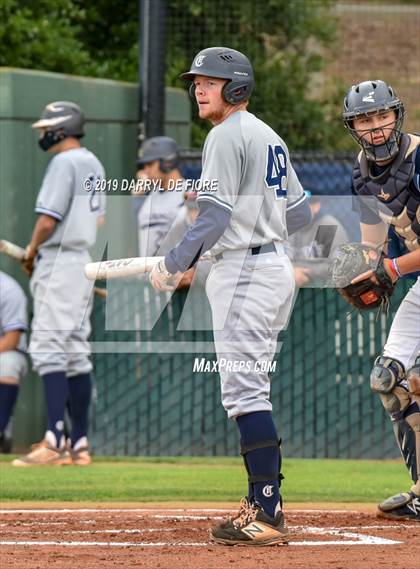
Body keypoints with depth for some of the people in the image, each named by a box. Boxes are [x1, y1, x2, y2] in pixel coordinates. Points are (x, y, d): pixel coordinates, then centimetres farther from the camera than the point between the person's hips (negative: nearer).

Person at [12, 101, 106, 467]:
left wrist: (31, 253, -1)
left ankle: (56, 442, -19)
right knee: (76, 352, 10)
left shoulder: (64, 163, -13)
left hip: (58, 262, -10)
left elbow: (48, 219, -19)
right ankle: (79, 444, 10)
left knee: (49, 348, -12)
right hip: (84, 262, 10)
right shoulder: (93, 165, 16)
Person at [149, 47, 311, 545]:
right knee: (251, 388, 15)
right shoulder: (270, 137, 18)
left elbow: (216, 213, -18)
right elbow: (299, 212, 20)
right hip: (277, 265, 10)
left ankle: (266, 517, -18)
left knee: (244, 391, -13)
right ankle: (266, 502, 15)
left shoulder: (227, 135, -10)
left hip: (242, 270, -10)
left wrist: (174, 265, -14)